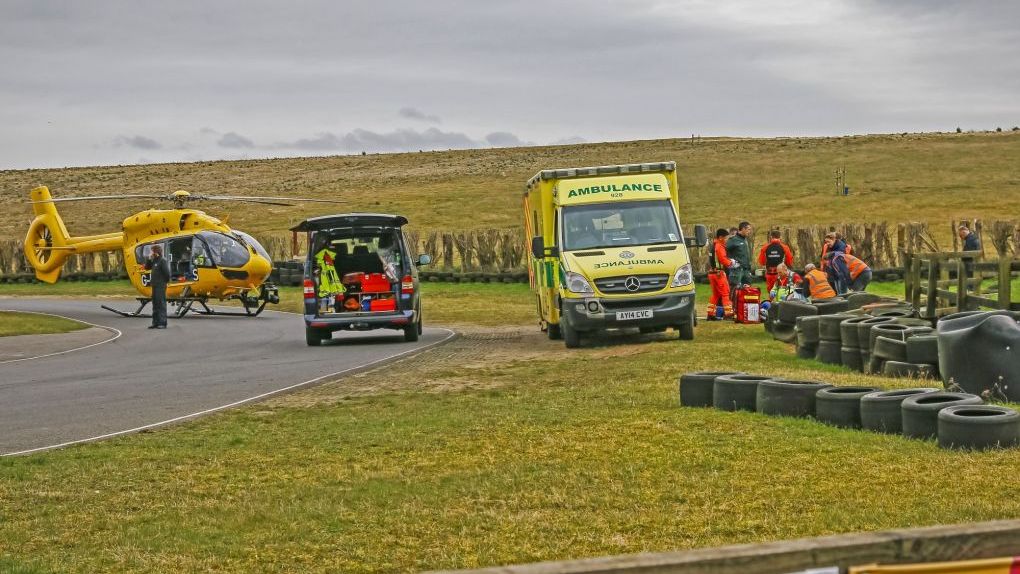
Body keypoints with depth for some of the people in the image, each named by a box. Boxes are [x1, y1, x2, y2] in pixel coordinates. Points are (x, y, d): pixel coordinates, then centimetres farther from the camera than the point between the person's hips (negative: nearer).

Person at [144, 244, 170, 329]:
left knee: (161, 304, -8)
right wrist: (149, 259, 8)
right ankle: (155, 322, 17)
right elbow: (147, 268, 19)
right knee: (155, 304, 12)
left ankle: (162, 323, -7)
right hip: (155, 286, 10)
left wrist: (166, 281, -8)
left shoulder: (162, 261, -13)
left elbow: (166, 273, -17)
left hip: (161, 286, -9)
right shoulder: (154, 261, 14)